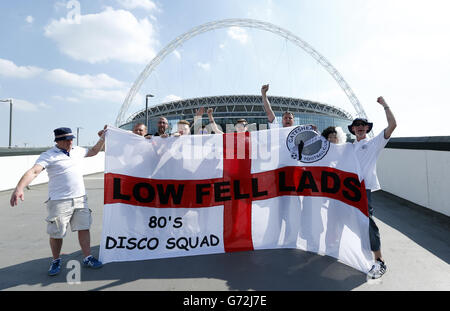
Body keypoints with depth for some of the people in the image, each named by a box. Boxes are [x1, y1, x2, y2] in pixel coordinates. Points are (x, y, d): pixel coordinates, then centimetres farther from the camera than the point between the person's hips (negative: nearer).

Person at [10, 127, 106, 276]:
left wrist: (103, 137, 20)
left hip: (80, 199, 5)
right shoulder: (48, 155, -8)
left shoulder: (77, 150, 10)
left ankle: (87, 258, 21)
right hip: (59, 202, -4)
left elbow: (93, 151, 28)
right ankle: (56, 261, 30)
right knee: (56, 233, 6)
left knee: (84, 228, 8)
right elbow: (33, 171, -21)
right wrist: (19, 188, -35)